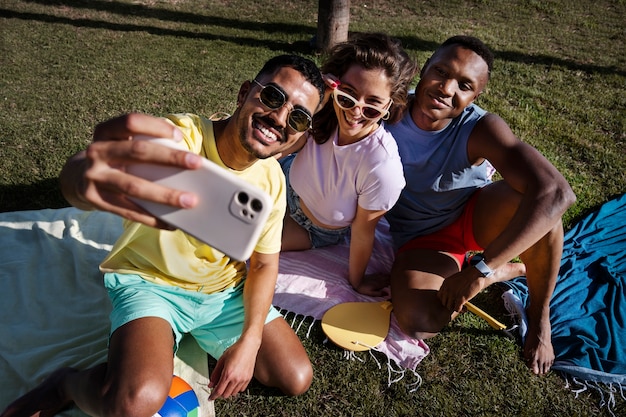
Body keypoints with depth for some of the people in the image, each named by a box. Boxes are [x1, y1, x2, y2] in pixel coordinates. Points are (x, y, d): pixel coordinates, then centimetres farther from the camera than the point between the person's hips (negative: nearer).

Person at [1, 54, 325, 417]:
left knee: (297, 378, -1)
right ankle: (66, 385, 5)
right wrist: (83, 177, -70)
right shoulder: (177, 139, -26)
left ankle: (202, 334, 21)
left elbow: (264, 264, 0)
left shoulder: (272, 179, -8)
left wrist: (249, 343, -11)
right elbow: (80, 173, -44)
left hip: (225, 290, 6)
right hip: (151, 283, -5)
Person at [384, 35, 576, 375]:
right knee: (418, 322, -27)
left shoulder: (479, 129, -25)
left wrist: (478, 271, -40)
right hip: (421, 238, 1)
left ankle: (539, 317, -8)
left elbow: (556, 192, -38)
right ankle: (507, 270, 2)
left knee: (536, 197, -34)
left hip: (474, 216, -1)